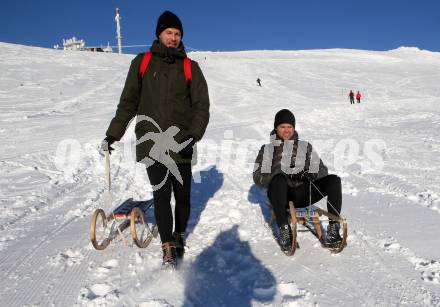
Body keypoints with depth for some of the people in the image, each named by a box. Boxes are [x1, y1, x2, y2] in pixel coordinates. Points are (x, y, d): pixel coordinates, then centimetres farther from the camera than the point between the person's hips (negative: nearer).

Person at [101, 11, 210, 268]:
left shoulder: (190, 67, 8)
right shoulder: (142, 63, 8)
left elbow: (202, 106, 3)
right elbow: (128, 102, 10)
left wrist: (193, 135, -13)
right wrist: (113, 135, 5)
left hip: (181, 145, 1)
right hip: (152, 144, 0)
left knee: (183, 196, 6)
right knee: (161, 196, -3)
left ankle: (179, 235, 31)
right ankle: (168, 250, 6)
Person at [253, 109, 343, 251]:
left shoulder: (305, 146, 23)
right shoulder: (267, 149, 16)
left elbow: (322, 169, 17)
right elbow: (258, 177, 5)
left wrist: (311, 175, -7)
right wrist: (280, 177, -14)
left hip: (302, 194, 3)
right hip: (280, 194, -2)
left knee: (334, 180, -22)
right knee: (278, 179, -37)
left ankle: (333, 228, -28)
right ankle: (284, 229, -40)